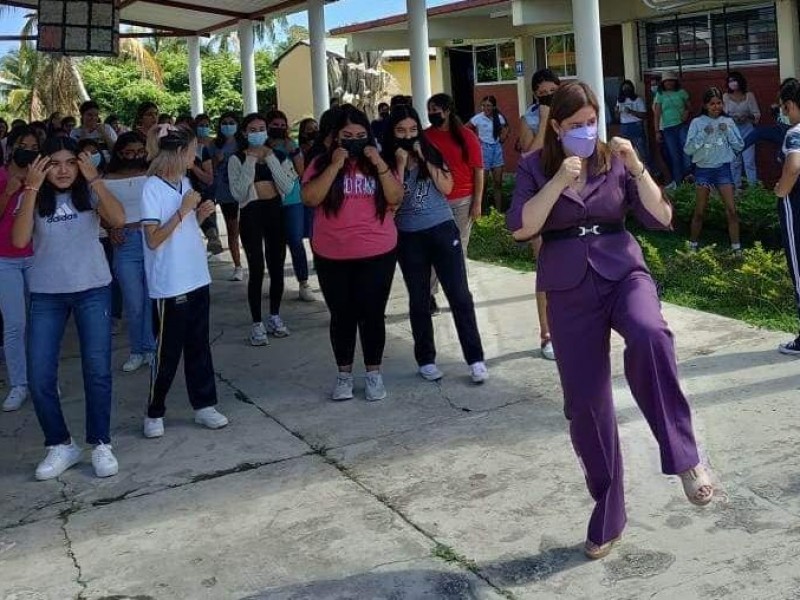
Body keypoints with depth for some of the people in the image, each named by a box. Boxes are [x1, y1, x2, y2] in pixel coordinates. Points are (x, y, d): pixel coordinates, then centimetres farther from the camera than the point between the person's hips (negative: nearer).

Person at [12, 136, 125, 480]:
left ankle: (101, 444, 14)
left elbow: (118, 220, -18)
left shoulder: (90, 193, -1)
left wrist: (94, 179, -20)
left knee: (97, 370, 0)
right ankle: (60, 445, 15)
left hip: (93, 291, -1)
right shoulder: (34, 199, 1)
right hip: (45, 296, 1)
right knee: (39, 377, -2)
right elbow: (19, 239, -16)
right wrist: (31, 189, -19)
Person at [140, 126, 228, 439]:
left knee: (199, 346, 12)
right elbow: (153, 239, -18)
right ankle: (154, 413, 17)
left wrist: (201, 213, 0)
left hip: (197, 279, 7)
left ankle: (204, 405, 21)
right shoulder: (153, 188, -14)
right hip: (170, 284, -7)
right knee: (168, 351, 3)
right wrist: (183, 210, -20)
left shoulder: (184, 182, 8)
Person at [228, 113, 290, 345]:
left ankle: (275, 317, 23)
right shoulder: (237, 159, 0)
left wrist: (270, 158, -7)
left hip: (275, 211, 4)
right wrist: (250, 161, -11)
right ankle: (257, 323, 2)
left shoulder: (273, 155, 11)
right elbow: (238, 193, -13)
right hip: (251, 213, -4)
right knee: (257, 269, -6)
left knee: (277, 266, 8)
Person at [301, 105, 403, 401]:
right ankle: (344, 374, 21)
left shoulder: (377, 163, 6)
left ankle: (374, 373, 17)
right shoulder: (321, 164, 0)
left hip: (378, 254, 0)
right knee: (342, 315, 8)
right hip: (332, 257, 0)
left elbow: (395, 198, -5)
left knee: (372, 314, 3)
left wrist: (380, 165, -15)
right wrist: (335, 165, -19)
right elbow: (310, 198, -14)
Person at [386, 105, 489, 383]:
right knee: (419, 301, 8)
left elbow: (446, 188, -6)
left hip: (443, 230, 1)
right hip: (409, 237, 0)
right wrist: (401, 164, -15)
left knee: (460, 295, -2)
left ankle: (475, 359, 3)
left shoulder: (432, 153, 4)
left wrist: (424, 159, -10)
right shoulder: (386, 162, -1)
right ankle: (426, 360, 19)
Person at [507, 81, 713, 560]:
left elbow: (662, 219, -2)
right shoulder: (536, 167, 4)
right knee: (586, 404, 3)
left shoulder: (615, 161, 4)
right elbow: (521, 227, -10)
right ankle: (608, 516, 19)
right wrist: (559, 180, -18)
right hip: (570, 291, 1)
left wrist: (637, 168, -12)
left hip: (624, 273, 0)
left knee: (649, 336, -37)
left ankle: (685, 457, -29)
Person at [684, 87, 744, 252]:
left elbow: (740, 146, 1)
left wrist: (728, 131, -12)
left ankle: (736, 248, 3)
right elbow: (688, 150, -8)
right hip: (703, 170, -1)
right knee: (699, 212, 7)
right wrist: (703, 134, -18)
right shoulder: (697, 123, -4)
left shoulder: (728, 121, 2)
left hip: (723, 169, 1)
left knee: (731, 210, -4)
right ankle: (693, 246, 22)